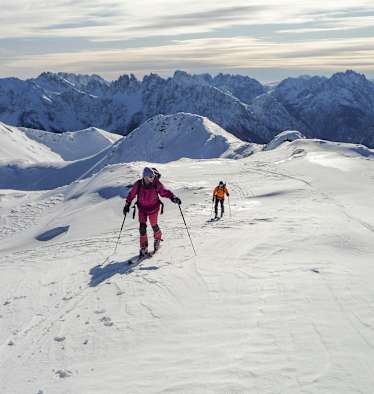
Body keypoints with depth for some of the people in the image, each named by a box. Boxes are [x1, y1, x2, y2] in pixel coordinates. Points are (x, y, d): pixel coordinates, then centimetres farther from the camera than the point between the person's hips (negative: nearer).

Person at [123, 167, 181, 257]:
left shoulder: (156, 184, -20)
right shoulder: (138, 184, -18)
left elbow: (164, 192, -12)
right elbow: (131, 194, -5)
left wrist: (173, 197, -28)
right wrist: (127, 205, -4)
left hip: (153, 208, -1)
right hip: (142, 208, 1)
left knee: (154, 225, 9)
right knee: (142, 227, -8)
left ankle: (157, 238, 42)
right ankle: (144, 248, 3)